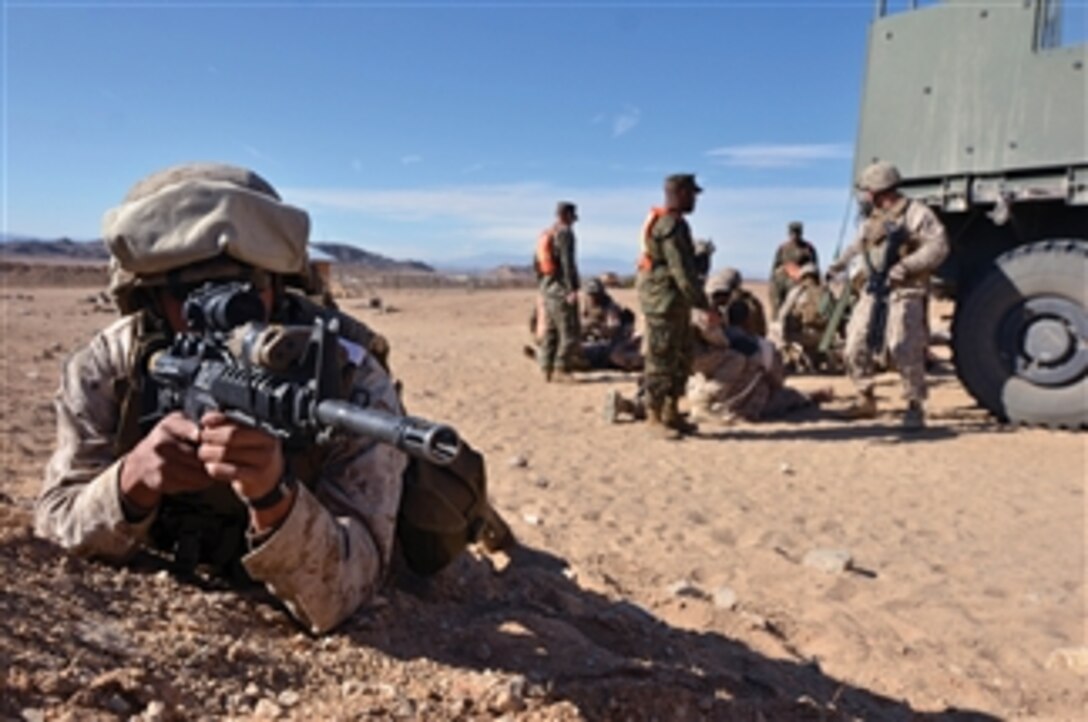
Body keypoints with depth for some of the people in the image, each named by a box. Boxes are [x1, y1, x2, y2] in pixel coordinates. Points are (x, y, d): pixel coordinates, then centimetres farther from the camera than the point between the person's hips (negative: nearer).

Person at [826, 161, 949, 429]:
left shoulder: (916, 214, -7)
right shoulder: (873, 219, 16)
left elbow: (938, 246, -15)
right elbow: (859, 245, 35)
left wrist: (906, 266, -25)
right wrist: (840, 264, 41)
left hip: (905, 293, -7)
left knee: (904, 351, -15)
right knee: (855, 348, 5)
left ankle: (915, 406, -2)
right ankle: (866, 400, 20)